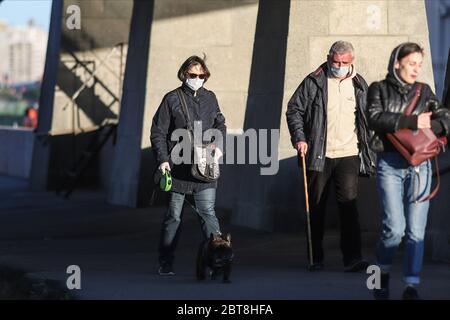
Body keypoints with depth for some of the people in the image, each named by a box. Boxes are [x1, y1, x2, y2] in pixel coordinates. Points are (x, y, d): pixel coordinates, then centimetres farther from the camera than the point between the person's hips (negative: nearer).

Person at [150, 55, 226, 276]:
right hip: (178, 167, -2)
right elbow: (158, 132, -1)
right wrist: (163, 159, -11)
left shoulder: (210, 98, 10)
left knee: (208, 212, -9)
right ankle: (165, 263, 18)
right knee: (173, 216, 7)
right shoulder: (172, 99, -2)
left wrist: (219, 144, 6)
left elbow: (220, 124, 24)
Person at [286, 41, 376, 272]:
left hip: (348, 155, 1)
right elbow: (294, 109, 2)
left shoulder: (359, 85, 9)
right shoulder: (314, 82, 0)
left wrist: (369, 152, 16)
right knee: (316, 207, 6)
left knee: (348, 203, -12)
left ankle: (352, 258, -14)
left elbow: (368, 118, 19)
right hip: (319, 155, -1)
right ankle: (315, 258, 16)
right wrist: (299, 138, -10)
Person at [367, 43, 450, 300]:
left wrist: (428, 126, -12)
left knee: (416, 230, -5)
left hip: (419, 165, 3)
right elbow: (376, 118, -10)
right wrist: (412, 121, -15)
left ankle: (412, 286, 0)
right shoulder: (379, 89, 7)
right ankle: (383, 273, 12)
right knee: (395, 228, -13)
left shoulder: (424, 92, 15)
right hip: (390, 164, -3)